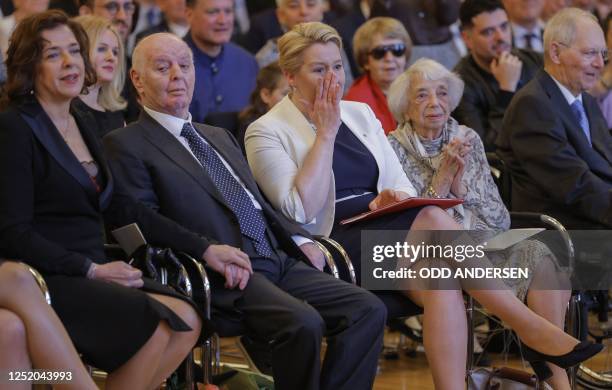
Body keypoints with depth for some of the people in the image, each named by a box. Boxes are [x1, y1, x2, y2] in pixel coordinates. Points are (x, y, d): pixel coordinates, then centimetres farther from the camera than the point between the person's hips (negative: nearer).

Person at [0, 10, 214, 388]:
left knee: (187, 320, -15)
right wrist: (92, 270, -19)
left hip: (93, 272, 8)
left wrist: (202, 249, 5)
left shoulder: (81, 126, 17)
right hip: (45, 281, -8)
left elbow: (121, 208, 13)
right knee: (156, 325, -25)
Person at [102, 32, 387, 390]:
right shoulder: (127, 144, 4)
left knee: (368, 310, -12)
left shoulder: (220, 137, 28)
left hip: (279, 261, 8)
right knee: (303, 323, -32)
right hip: (219, 277, -8)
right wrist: (206, 249, -20)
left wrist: (300, 240, 9)